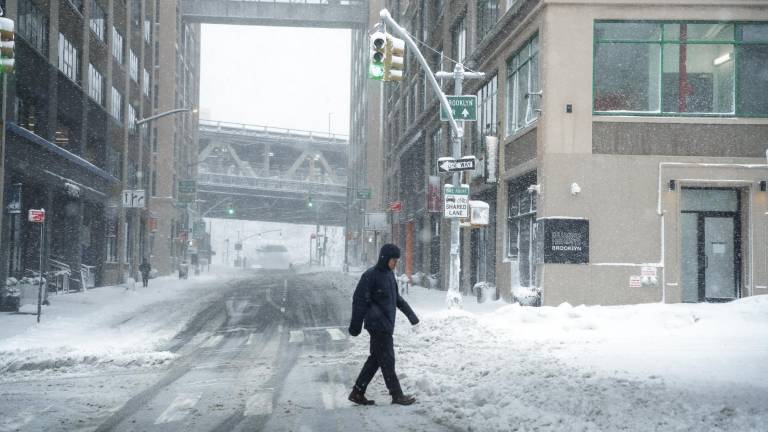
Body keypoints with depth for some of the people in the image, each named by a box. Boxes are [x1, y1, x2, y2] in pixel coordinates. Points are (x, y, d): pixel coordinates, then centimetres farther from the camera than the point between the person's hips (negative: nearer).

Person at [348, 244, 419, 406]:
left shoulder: (389, 274, 11)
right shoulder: (370, 276, -14)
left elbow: (396, 298, 23)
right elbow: (359, 301, -13)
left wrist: (410, 313, 21)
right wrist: (356, 325, -13)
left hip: (387, 325, 9)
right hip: (377, 324, -9)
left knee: (376, 358, 12)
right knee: (387, 359, -2)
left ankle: (358, 393, 18)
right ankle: (397, 395, 6)